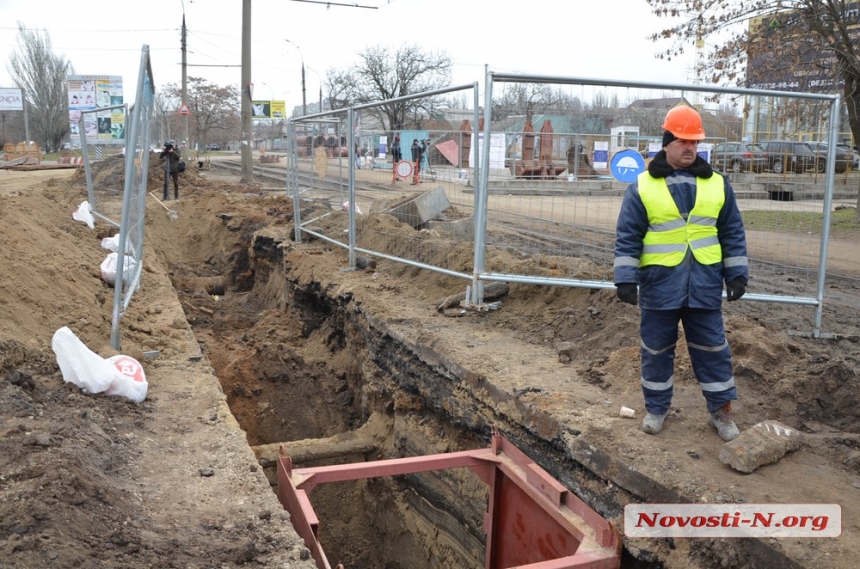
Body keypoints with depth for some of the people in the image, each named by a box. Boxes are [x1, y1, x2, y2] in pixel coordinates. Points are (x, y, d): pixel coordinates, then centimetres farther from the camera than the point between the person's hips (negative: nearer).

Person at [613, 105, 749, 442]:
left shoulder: (717, 184, 6)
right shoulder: (643, 186, -2)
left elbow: (732, 234, 10)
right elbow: (627, 237, -3)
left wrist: (737, 274, 6)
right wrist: (625, 278, -9)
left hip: (705, 284, 2)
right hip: (660, 283, -1)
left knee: (712, 349, 9)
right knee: (656, 349, 10)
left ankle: (721, 410, 23)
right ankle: (656, 408, 26)